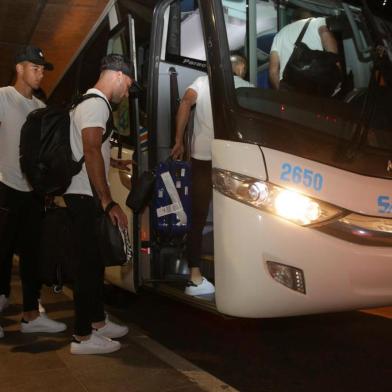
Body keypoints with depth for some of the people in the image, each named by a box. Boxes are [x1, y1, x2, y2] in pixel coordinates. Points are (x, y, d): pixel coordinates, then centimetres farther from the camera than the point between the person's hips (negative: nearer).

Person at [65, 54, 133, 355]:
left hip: (85, 197, 11)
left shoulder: (90, 102, 20)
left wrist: (116, 163, 36)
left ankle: (98, 321, 28)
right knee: (89, 263, -6)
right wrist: (108, 201, -25)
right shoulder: (96, 104, -13)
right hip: (85, 197, -11)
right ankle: (83, 337, 2)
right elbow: (91, 152, -24)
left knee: (94, 261, 16)